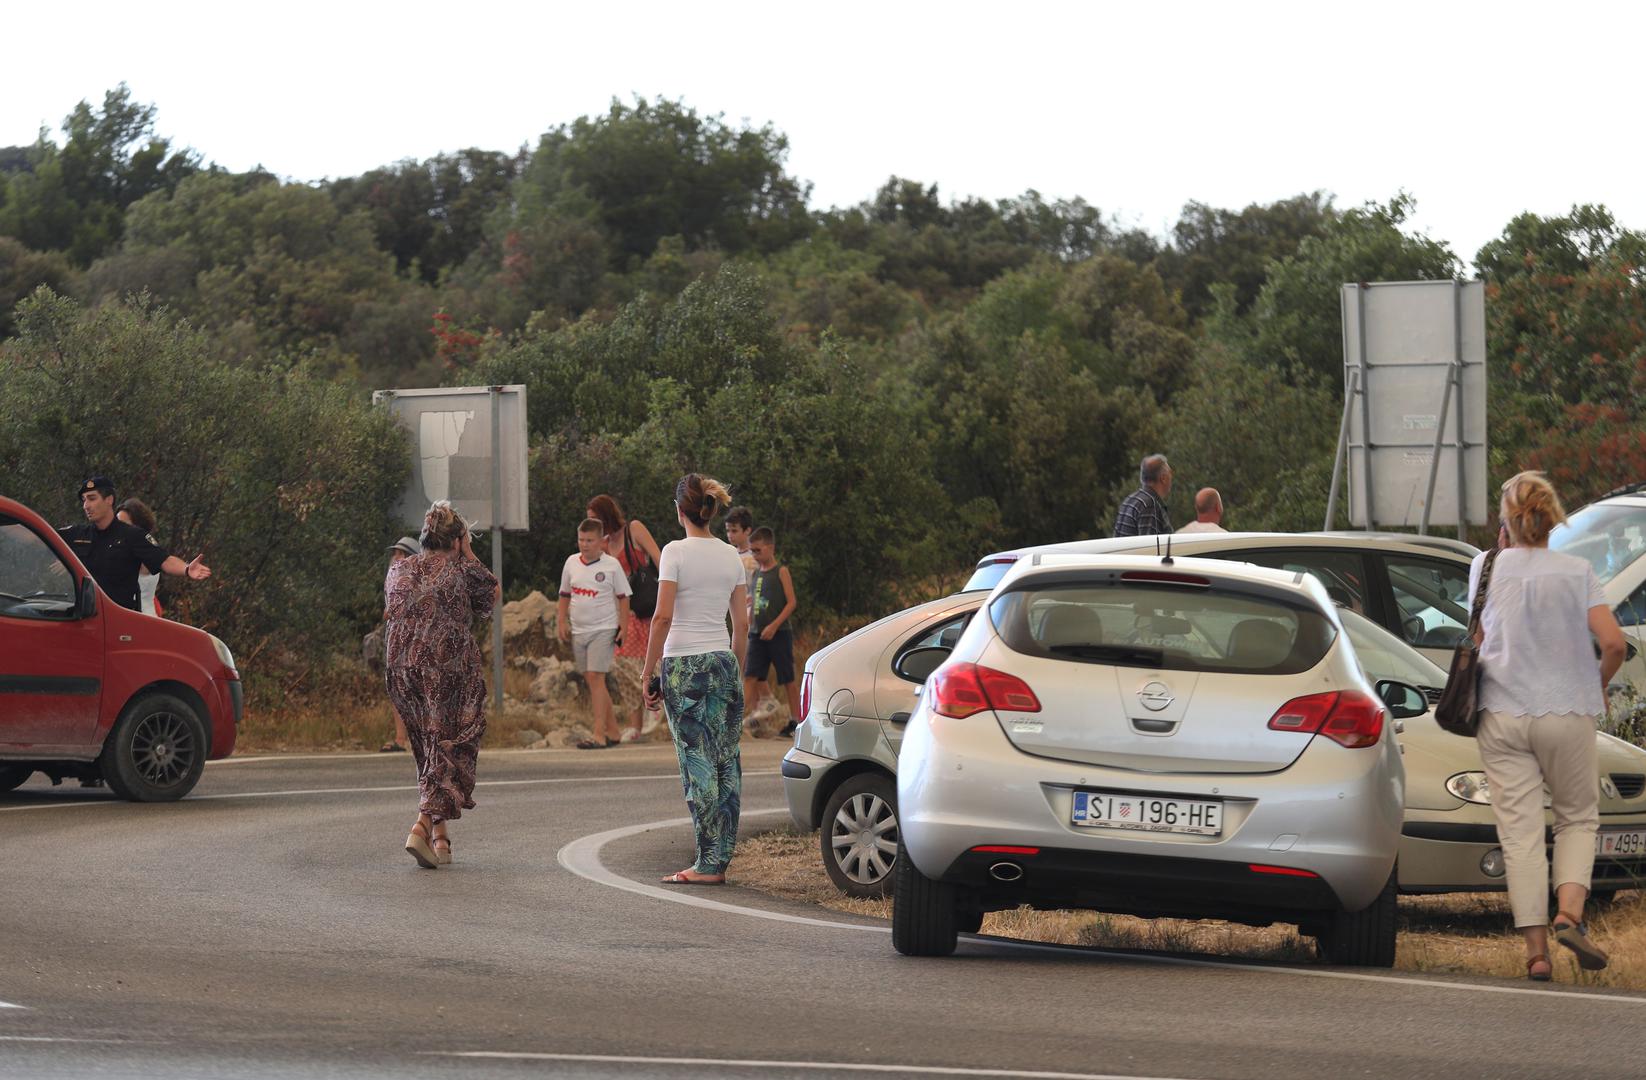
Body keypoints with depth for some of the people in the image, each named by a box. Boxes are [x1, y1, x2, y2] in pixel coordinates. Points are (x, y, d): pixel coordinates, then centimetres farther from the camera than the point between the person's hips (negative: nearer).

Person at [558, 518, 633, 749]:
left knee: (595, 678, -15)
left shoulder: (611, 565, -5)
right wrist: (561, 622, 9)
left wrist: (623, 627, -5)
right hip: (578, 631, 6)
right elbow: (565, 595, 17)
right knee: (591, 681, 9)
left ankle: (599, 735, -16)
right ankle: (613, 732, 18)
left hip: (603, 630, -6)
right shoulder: (571, 563, 8)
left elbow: (623, 598, 0)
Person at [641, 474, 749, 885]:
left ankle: (708, 863, -6)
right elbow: (742, 623, 9)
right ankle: (720, 860, 9)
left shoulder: (676, 552, -9)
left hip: (684, 666, -5)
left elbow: (663, 617, -14)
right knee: (726, 763, 7)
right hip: (724, 665, 5)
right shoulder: (731, 556, 7)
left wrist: (649, 672, -7)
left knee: (697, 763, -4)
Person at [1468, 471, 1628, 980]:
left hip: (1502, 714, 1)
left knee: (1519, 831, 2)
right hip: (1567, 710, -1)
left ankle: (1536, 948, -3)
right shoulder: (1577, 571, -3)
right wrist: (1600, 685, 9)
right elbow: (1613, 642, -9)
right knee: (1577, 818, 15)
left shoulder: (1488, 568, 0)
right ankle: (1569, 914, -8)